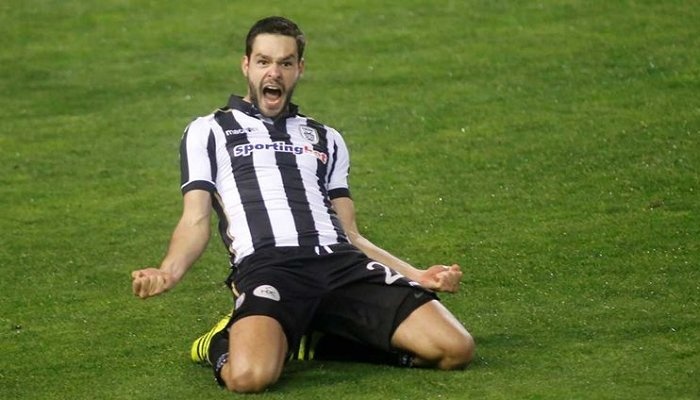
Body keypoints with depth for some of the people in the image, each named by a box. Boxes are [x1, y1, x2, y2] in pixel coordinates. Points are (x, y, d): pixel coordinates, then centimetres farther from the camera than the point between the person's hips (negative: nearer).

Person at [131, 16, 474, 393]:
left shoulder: (326, 139, 30)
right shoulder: (209, 131, 20)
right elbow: (196, 221, 9)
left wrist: (415, 275, 13)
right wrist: (168, 272, -12)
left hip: (342, 263, 4)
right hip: (266, 267, -4)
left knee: (455, 348, -17)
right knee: (249, 375, -38)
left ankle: (328, 339, 4)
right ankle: (226, 346, 1)